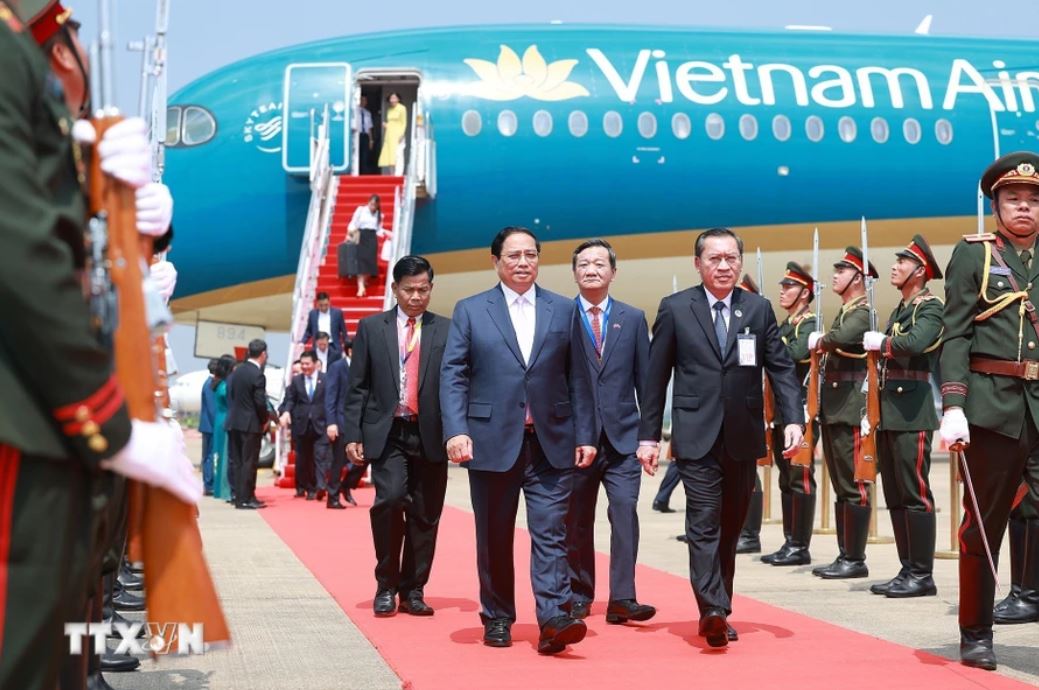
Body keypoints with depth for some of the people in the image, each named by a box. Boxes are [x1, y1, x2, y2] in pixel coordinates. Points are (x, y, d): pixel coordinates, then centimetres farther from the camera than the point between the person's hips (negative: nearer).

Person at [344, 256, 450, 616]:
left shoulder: (447, 330, 6)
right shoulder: (371, 328, 8)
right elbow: (358, 386, 7)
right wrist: (352, 434, 0)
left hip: (430, 435, 1)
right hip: (387, 433, -1)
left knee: (424, 515, 4)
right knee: (390, 499, -17)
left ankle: (413, 590, 18)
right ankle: (386, 586, -1)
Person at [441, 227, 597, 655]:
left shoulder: (564, 310, 10)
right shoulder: (469, 311, 6)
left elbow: (577, 378, 8)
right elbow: (452, 375, 0)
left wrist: (585, 435, 3)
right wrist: (456, 430, -13)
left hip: (551, 443, 1)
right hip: (492, 441, 0)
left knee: (550, 533, -7)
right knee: (494, 537, 8)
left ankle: (553, 620, -11)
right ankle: (497, 619, 19)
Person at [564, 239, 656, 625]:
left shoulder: (633, 318, 9)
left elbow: (645, 380, 9)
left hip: (623, 436, 1)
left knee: (625, 511, -10)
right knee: (576, 520, 7)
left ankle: (622, 599, -7)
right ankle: (579, 596, 19)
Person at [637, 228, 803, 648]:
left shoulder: (759, 309, 8)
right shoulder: (675, 309, 1)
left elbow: (781, 368, 5)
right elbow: (656, 376, 2)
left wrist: (793, 419, -10)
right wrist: (648, 435, -1)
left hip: (743, 438, 3)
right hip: (697, 436, -3)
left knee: (730, 528, 9)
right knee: (704, 525, -12)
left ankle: (717, 612, 19)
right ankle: (713, 610, -18)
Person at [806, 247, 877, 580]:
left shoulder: (863, 312, -11)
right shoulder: (844, 312, 20)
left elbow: (840, 337, -29)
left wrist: (818, 341, -11)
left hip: (850, 406, -10)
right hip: (833, 406, 10)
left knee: (853, 484, -6)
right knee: (840, 485, 12)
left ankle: (856, 559, -2)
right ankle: (844, 555, 18)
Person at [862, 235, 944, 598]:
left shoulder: (931, 307, -6)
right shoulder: (899, 309, 20)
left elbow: (913, 343, -26)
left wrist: (881, 342, -9)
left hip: (912, 412, -9)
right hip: (888, 412, 9)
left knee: (915, 494, -7)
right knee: (895, 497, 10)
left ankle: (922, 575, -3)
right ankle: (907, 570, 15)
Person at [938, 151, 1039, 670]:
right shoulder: (972, 254, 5)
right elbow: (956, 336, -2)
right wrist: (953, 406, -13)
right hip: (994, 406, -2)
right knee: (982, 526, 5)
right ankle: (976, 634, 17)